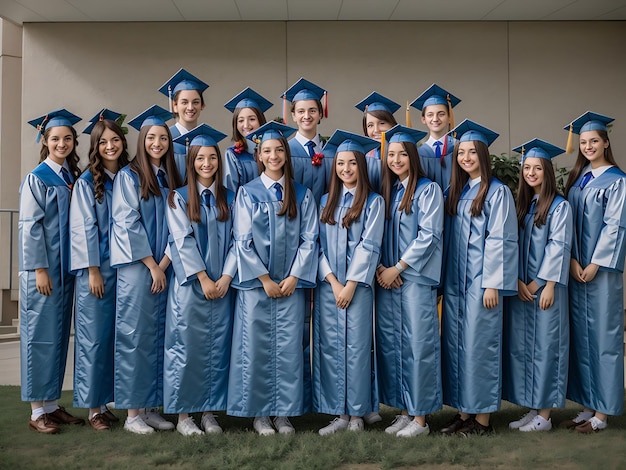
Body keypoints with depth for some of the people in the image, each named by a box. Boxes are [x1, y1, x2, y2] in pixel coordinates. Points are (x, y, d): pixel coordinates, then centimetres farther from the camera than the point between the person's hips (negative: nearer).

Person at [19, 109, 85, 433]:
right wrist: (39, 269, -15)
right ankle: (38, 411, 7)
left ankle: (52, 404, 20)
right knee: (40, 334, -2)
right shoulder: (37, 178, -6)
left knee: (60, 334, 10)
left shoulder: (74, 178, 12)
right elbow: (30, 226, -11)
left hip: (67, 267, 6)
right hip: (43, 268, -6)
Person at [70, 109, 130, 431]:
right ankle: (94, 407, 8)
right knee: (94, 335, -1)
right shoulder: (87, 182, -1)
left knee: (117, 335, 7)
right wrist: (93, 270, -11)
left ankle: (105, 401, 18)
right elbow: (84, 228, -5)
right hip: (95, 269, -4)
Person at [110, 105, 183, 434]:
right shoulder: (128, 176, -2)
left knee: (158, 336, 7)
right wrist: (151, 266, -12)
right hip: (136, 267, -5)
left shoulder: (171, 179, 13)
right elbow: (127, 223, -9)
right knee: (135, 335, -4)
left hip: (163, 268, 5)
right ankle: (132, 412, 4)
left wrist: (165, 262, -2)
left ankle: (150, 407, 15)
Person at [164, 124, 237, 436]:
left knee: (217, 348, 5)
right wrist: (203, 278, -13)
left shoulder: (229, 198, 10)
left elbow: (236, 240, 4)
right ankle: (183, 414, 10)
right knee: (187, 347, 0)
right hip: (189, 284, -3)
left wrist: (227, 277, -9)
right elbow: (183, 241, -6)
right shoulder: (179, 197, 1)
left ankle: (210, 412, 15)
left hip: (222, 285, 3)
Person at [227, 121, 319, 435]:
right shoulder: (247, 192, 2)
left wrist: (294, 277, -8)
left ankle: (284, 412, 14)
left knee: (289, 348, 3)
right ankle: (259, 413, 13)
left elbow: (309, 239, 3)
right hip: (254, 283, -1)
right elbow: (242, 240, -3)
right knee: (256, 347, 1)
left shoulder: (302, 195, 7)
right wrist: (264, 279, -9)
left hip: (291, 284, 1)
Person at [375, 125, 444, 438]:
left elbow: (428, 235, -11)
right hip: (387, 279, 6)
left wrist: (397, 268, -13)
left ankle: (420, 417, 5)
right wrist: (380, 268, -4)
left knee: (418, 344, -3)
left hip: (416, 277, -6)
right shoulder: (387, 192, 15)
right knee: (391, 345, 7)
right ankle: (404, 411, 18)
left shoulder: (428, 190, -2)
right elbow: (377, 236, 13)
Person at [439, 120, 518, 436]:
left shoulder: (498, 192, -5)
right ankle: (464, 412, 18)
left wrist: (492, 283, -16)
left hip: (482, 280, -7)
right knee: (456, 344, 8)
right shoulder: (456, 193, 14)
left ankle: (482, 418, 8)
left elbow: (498, 240, -11)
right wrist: (444, 279, 10)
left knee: (479, 343, -2)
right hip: (454, 281, 7)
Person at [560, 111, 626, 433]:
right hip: (576, 269, 6)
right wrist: (572, 261, -5)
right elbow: (569, 224, 8)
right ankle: (588, 406, 18)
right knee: (581, 336, 8)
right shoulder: (576, 179, 12)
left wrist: (594, 265, -15)